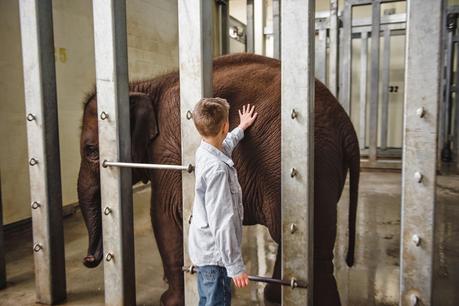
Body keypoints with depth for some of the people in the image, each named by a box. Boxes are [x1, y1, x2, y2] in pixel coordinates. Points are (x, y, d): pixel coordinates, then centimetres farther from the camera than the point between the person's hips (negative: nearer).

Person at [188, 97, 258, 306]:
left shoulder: (205, 152, 1)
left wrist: (242, 128, 43)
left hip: (205, 250, 9)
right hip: (215, 255, -9)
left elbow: (224, 144, 27)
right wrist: (235, 266, -23)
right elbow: (221, 222, -28)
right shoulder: (217, 168, -27)